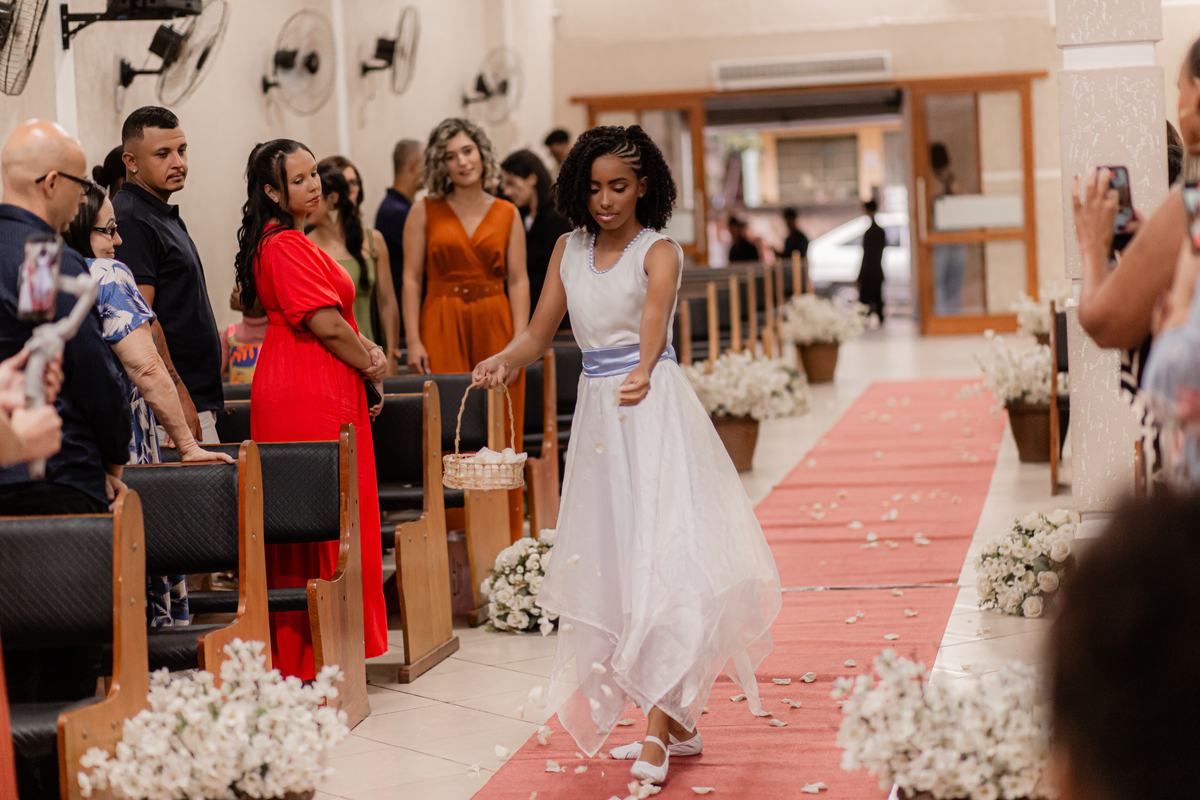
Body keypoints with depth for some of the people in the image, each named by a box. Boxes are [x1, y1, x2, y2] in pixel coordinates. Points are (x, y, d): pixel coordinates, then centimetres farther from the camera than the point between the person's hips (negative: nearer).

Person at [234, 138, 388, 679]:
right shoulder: (287, 245, -15)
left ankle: (291, 649, 16)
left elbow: (329, 320, 20)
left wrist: (367, 349, 3)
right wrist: (371, 367, -2)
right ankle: (320, 651, -2)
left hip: (289, 387, 10)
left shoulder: (281, 242, 17)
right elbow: (326, 325, -17)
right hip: (312, 395, -10)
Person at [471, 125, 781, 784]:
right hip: (597, 410, 6)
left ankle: (659, 726, -17)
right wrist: (501, 361, -10)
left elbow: (655, 312, -25)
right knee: (614, 559, 5)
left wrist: (643, 371, -45)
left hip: (652, 408, -6)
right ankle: (680, 724, 14)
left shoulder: (658, 251, -4)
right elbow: (538, 335, 13)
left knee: (661, 553, -14)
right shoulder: (570, 249, 12)